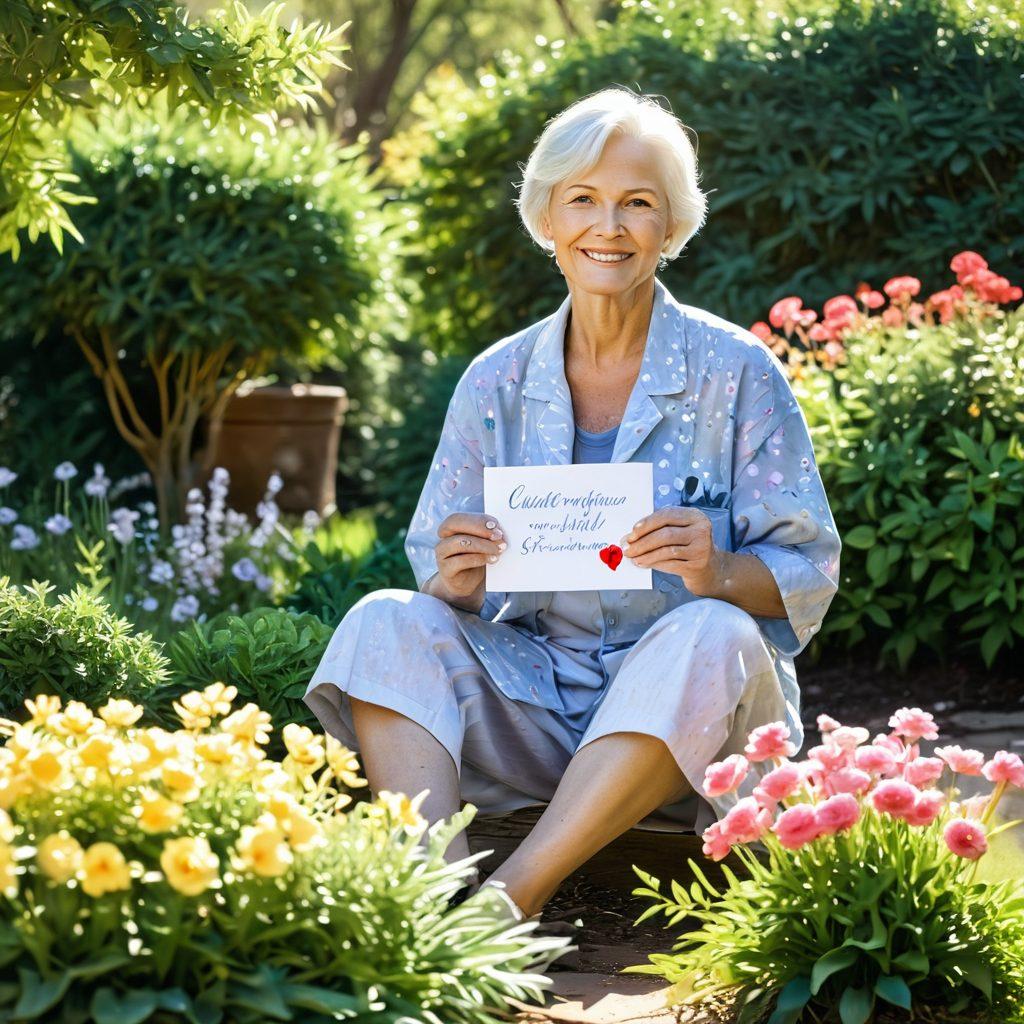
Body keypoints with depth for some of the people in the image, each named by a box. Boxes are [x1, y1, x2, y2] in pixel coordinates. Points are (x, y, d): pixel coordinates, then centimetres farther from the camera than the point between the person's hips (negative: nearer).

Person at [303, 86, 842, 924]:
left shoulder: (735, 372, -2)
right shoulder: (497, 382, 7)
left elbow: (810, 573, -2)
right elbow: (440, 578, 10)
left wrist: (719, 574, -24)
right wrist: (456, 583, -15)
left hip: (694, 727, -3)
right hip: (537, 699, 3)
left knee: (708, 637, -34)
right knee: (388, 623, -19)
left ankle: (510, 900, -38)